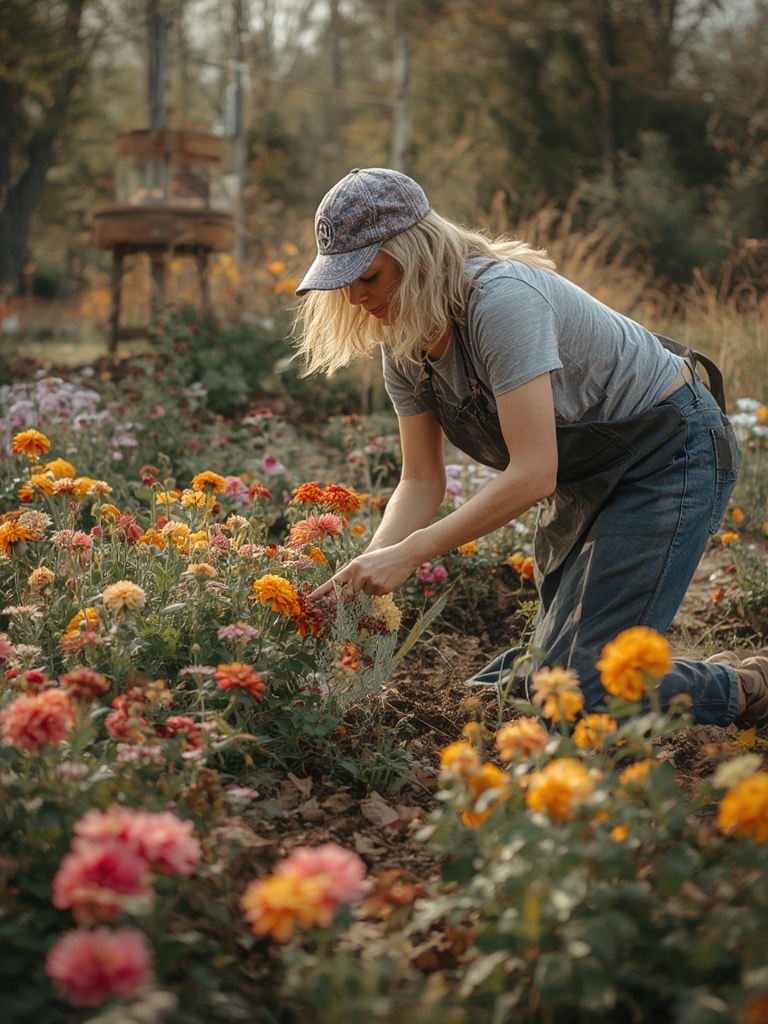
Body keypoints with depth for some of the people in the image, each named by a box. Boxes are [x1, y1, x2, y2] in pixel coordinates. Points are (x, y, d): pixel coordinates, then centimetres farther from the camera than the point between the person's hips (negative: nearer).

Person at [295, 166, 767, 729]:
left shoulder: (501, 300, -32)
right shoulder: (403, 344, -5)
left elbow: (532, 473, -35)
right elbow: (422, 481, -1)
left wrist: (407, 555, -33)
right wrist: (369, 565, -18)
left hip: (670, 454, -9)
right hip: (586, 477, 9)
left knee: (582, 685, -14)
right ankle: (717, 677, 26)